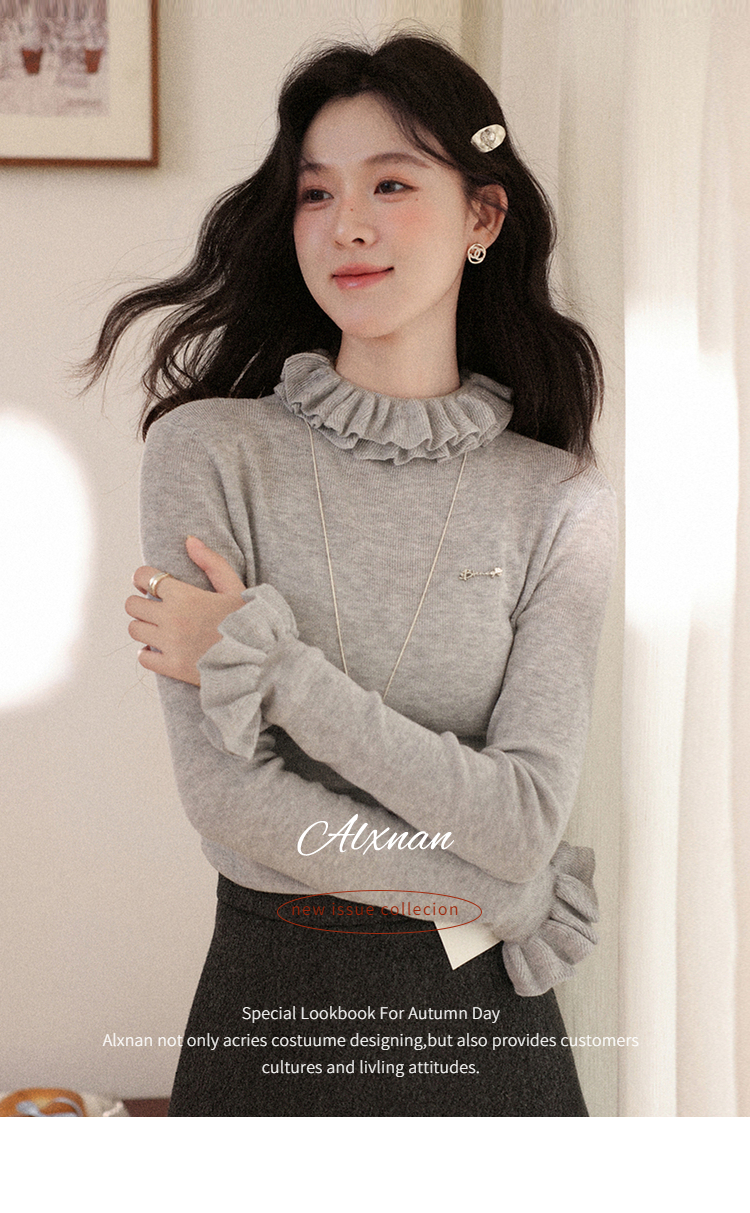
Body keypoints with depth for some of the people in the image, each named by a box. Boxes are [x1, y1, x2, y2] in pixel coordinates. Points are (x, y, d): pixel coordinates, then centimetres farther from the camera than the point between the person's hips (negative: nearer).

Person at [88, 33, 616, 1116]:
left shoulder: (560, 502, -4)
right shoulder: (208, 449, -8)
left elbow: (526, 817, -13)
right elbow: (228, 799, -14)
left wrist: (265, 662, -17)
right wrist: (498, 895, -10)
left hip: (478, 1004, 1)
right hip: (267, 995, -1)